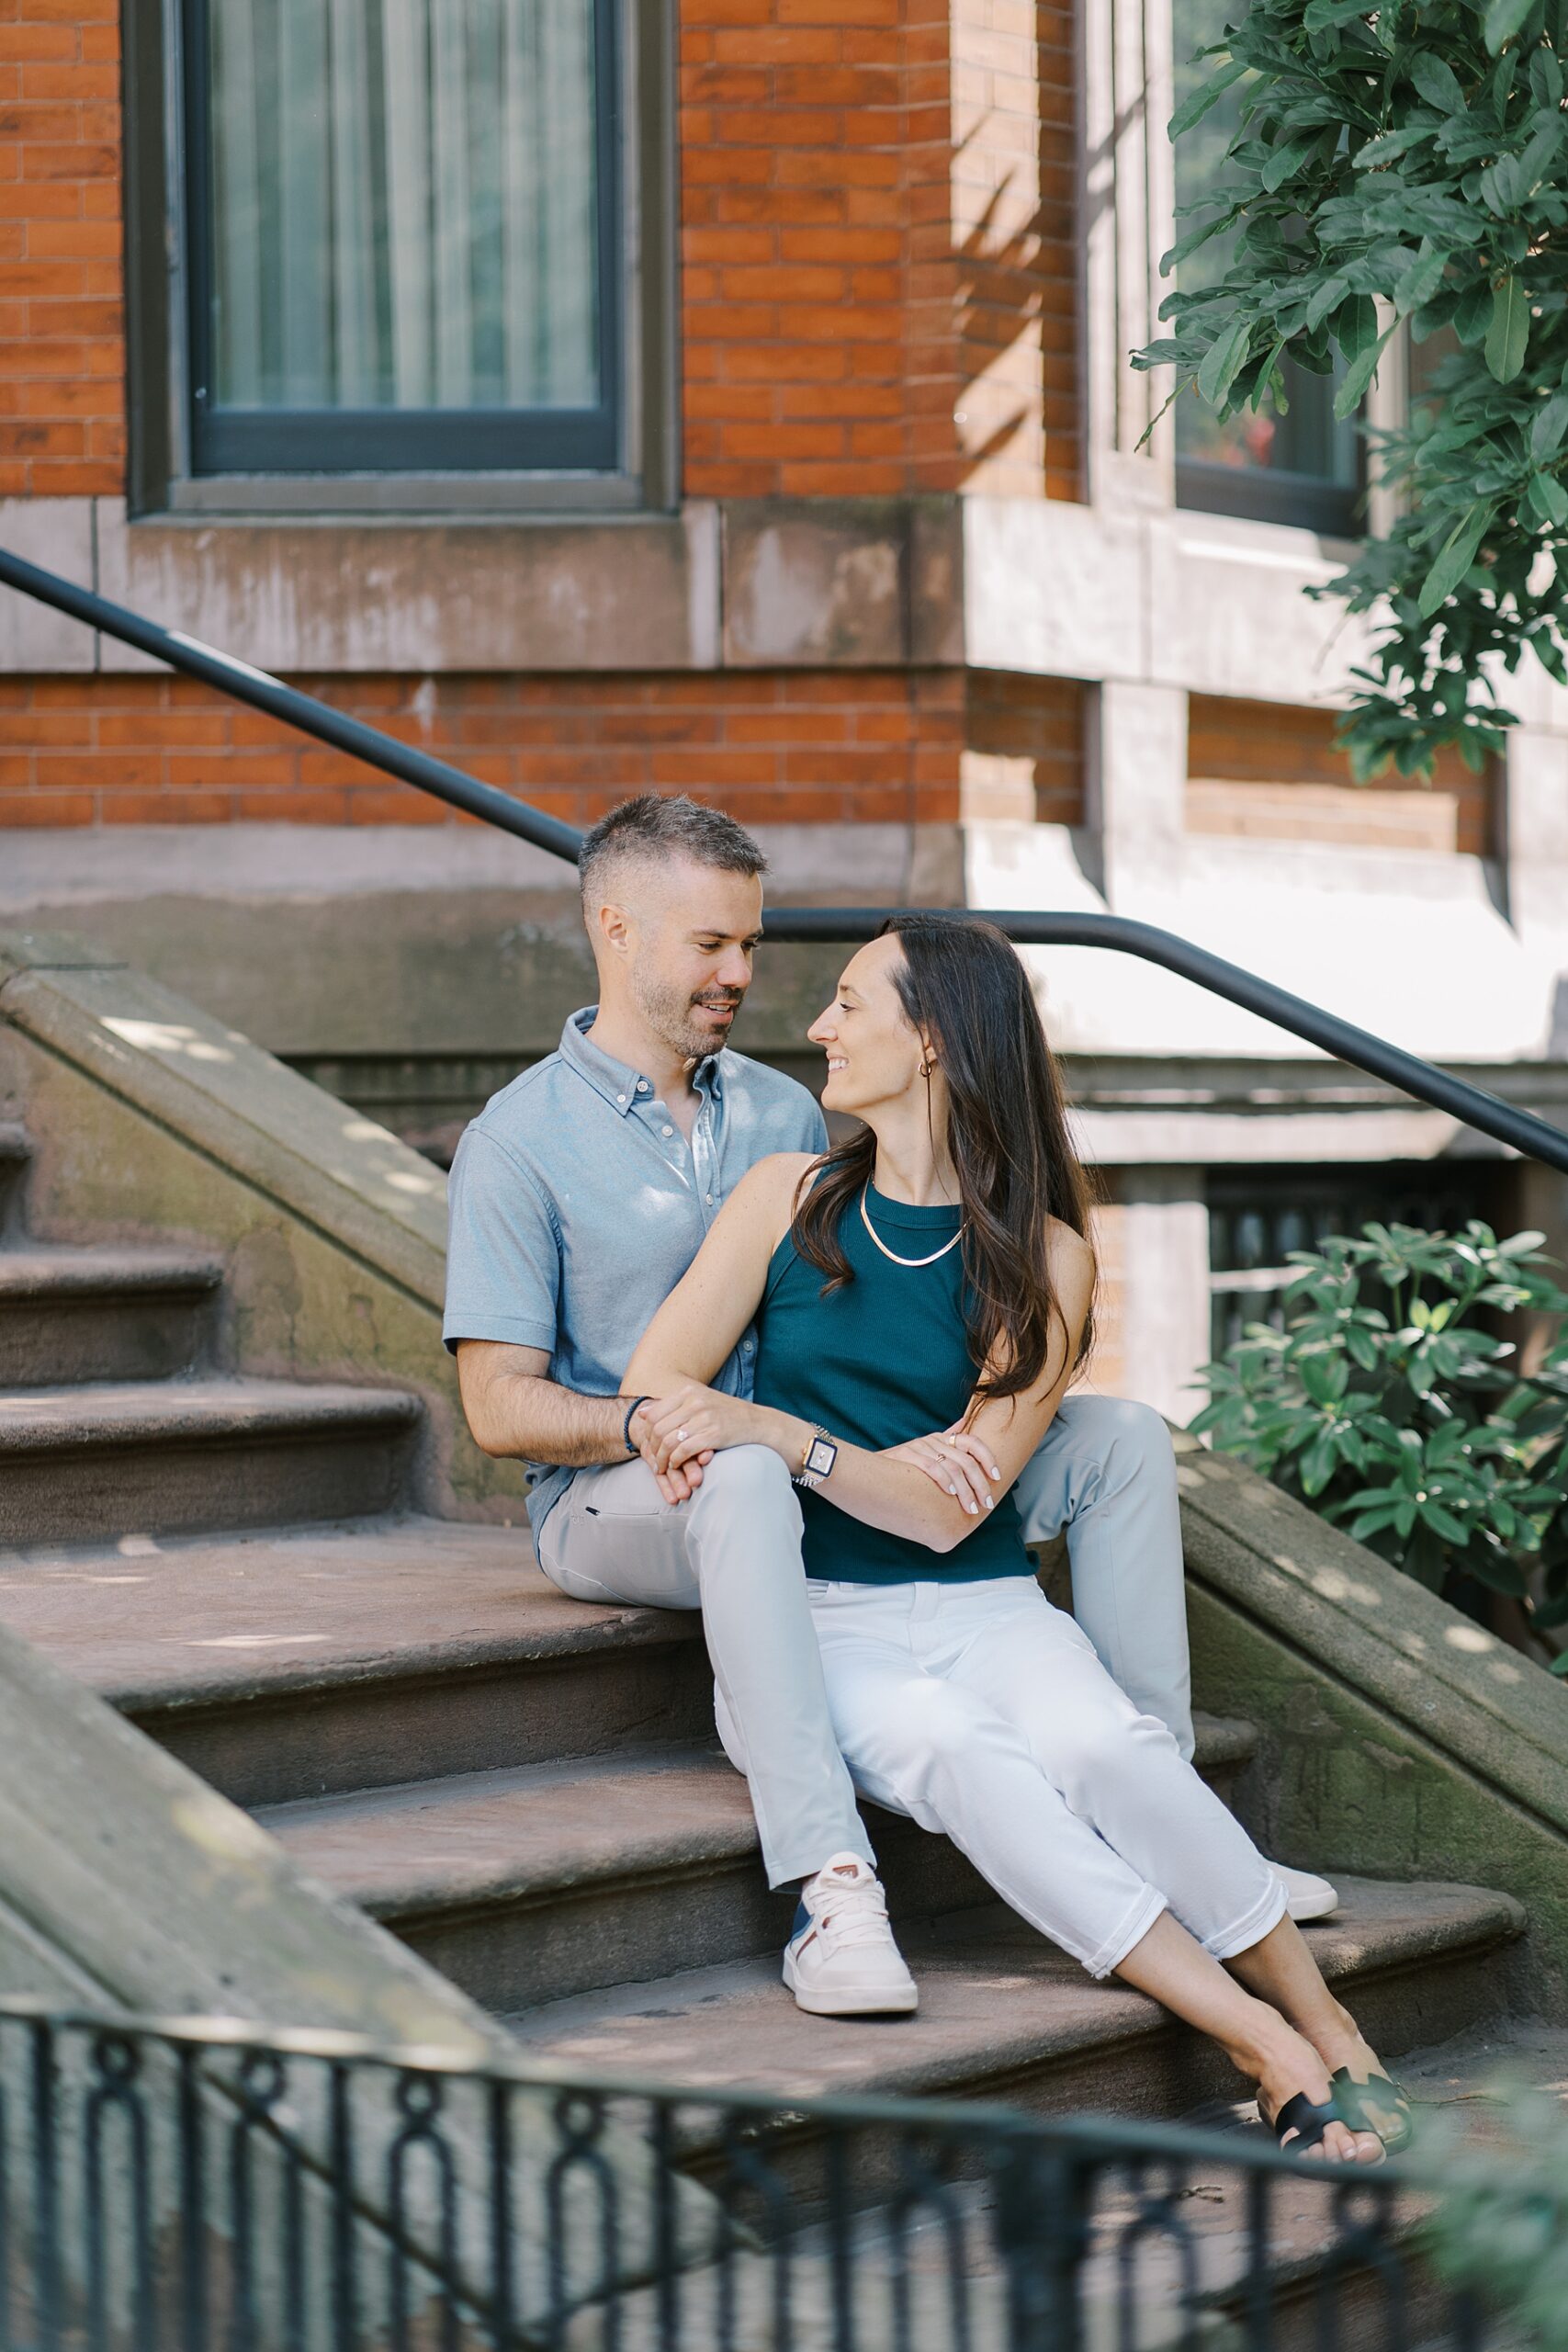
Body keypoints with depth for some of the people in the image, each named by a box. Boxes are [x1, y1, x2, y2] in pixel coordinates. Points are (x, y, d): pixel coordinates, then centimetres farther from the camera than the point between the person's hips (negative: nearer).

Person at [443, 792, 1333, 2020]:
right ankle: (833, 1889, -51)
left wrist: (918, 1441, -8)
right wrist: (652, 1423, -28)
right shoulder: (520, 1140, -5)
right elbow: (500, 1409, -10)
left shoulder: (783, 1113, 14)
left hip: (817, 1473, 6)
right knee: (747, 1475, -43)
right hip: (617, 1504, -6)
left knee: (1120, 1437, -6)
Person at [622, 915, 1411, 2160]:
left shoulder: (1043, 1257, 3)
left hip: (983, 1607, 0)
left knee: (1103, 1744, -33)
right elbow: (656, 1387, 5)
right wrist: (693, 1432, -19)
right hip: (812, 1622, 0)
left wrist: (779, 1433, -21)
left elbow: (952, 1506, -6)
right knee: (954, 1748, -34)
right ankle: (1268, 2053, -33)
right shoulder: (790, 1197, 8)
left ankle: (1331, 2036, -19)